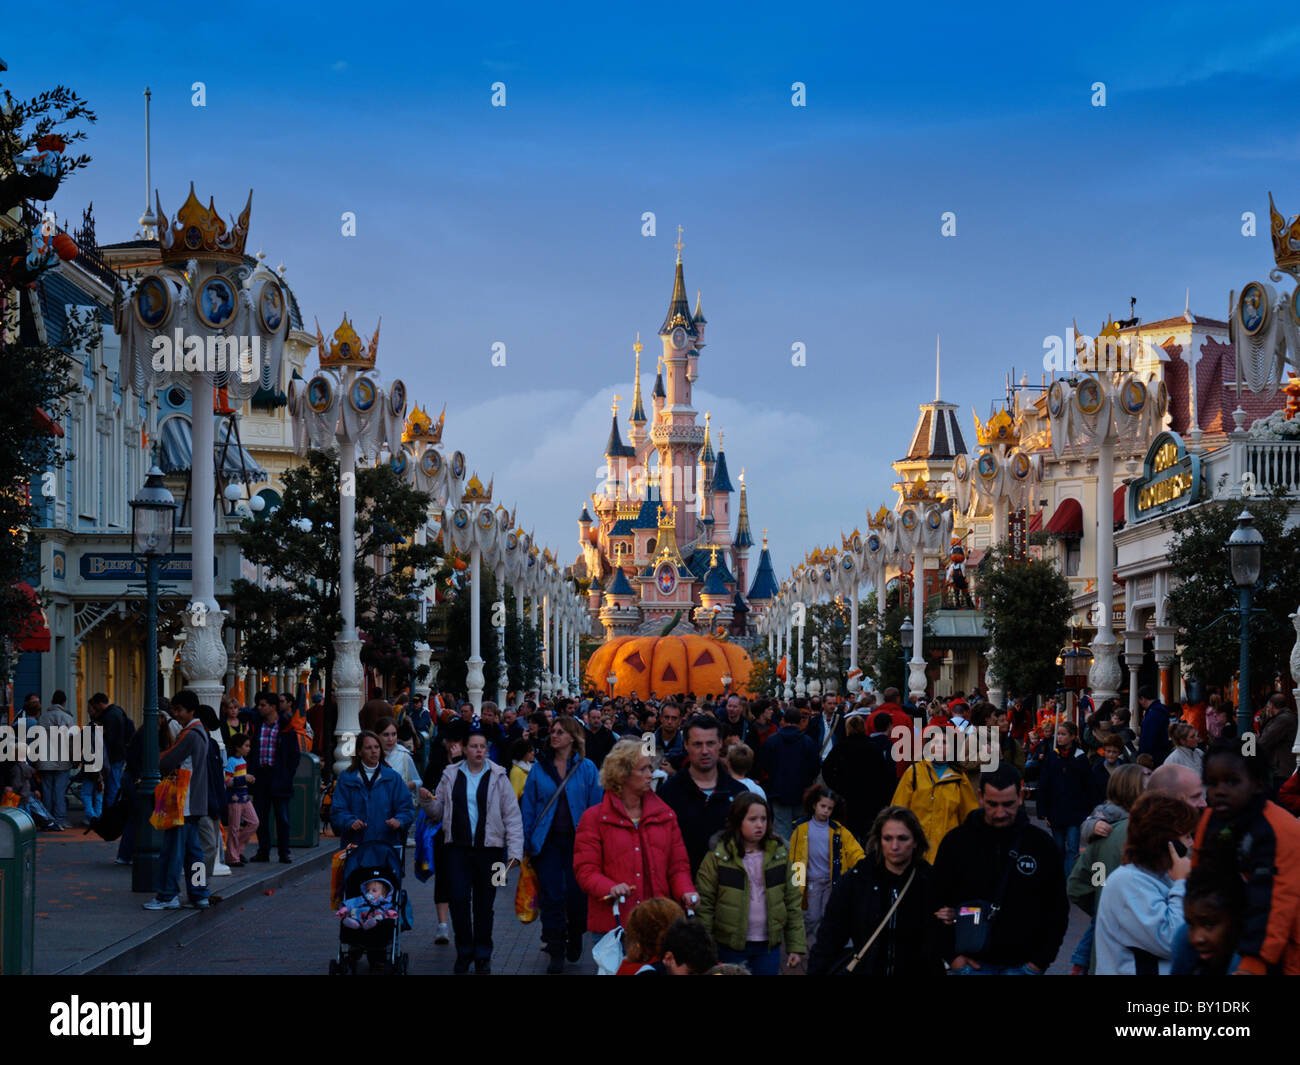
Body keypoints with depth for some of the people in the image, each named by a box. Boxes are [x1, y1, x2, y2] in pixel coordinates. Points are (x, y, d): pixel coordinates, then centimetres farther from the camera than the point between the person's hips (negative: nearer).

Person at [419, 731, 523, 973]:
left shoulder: (498, 777, 1)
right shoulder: (451, 776, 8)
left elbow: (512, 816, 0)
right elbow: (437, 812, 15)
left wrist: (515, 850, -7)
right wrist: (427, 801, -7)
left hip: (489, 848, -1)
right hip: (458, 848, 1)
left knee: (484, 904, 6)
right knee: (459, 899, -8)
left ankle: (483, 955, 17)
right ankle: (464, 952, 6)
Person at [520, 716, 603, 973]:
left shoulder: (587, 768, 0)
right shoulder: (540, 768, 3)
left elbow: (595, 807, 0)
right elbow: (528, 806, 6)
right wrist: (526, 842, 1)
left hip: (577, 839, -1)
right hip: (548, 840, 1)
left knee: (577, 894, 3)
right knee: (551, 896, -1)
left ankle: (575, 939, 30)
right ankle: (556, 952, 6)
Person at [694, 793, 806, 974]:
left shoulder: (780, 855, 5)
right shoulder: (717, 857, -6)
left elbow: (792, 902, 6)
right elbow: (704, 903, -6)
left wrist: (796, 946, 3)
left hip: (769, 946, 3)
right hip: (731, 946, -3)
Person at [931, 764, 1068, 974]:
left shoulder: (1042, 844, 0)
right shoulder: (957, 841, -2)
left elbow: (1058, 909, 8)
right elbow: (936, 901, 5)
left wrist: (1042, 959, 0)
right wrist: (951, 955, -3)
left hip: (1023, 964, 0)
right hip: (971, 963, 0)